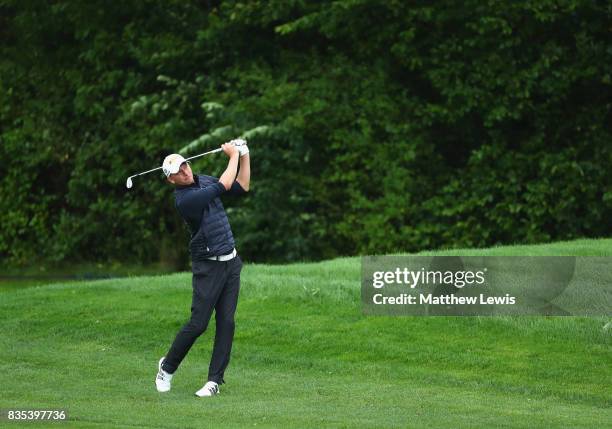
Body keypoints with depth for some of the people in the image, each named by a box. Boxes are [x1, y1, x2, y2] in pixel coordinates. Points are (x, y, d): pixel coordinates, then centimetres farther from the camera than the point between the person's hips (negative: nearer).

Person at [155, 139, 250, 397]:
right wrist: (233, 156, -6)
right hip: (208, 266, -7)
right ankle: (167, 366, 16)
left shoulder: (203, 180, 7)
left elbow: (241, 187, 14)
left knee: (226, 322, -1)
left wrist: (244, 156, 4)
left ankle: (215, 380, 1)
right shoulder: (184, 199, -19)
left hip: (231, 262, 7)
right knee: (198, 324, -7)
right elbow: (224, 186, -20)